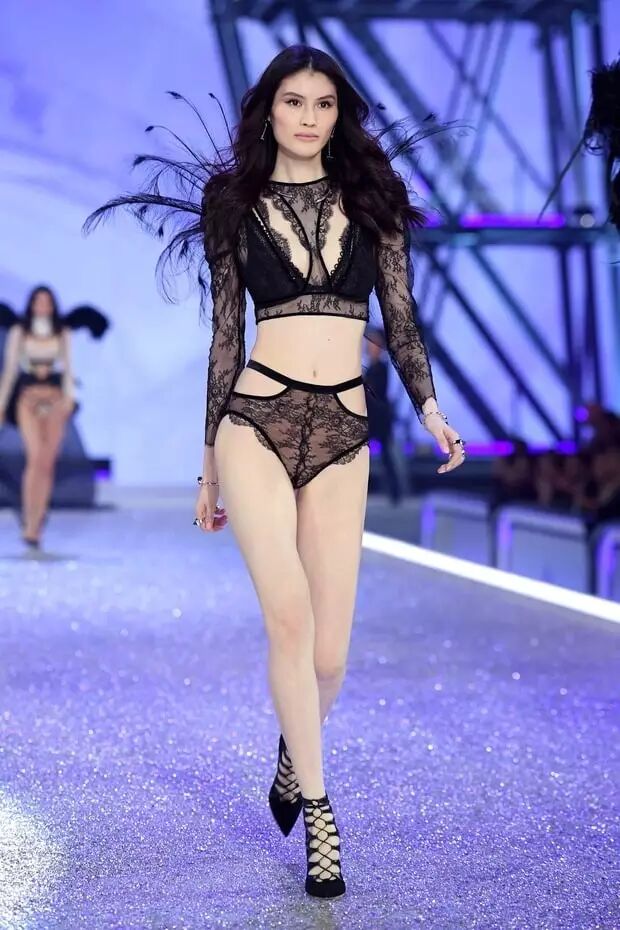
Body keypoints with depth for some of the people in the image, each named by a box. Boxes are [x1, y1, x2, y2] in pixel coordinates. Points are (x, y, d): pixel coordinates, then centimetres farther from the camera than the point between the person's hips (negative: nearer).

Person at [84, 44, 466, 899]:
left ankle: (293, 754, 34)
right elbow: (224, 339, 10)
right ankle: (317, 810, -4)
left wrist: (428, 407, -8)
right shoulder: (237, 208, 8)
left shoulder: (369, 199, 10)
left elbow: (400, 315, 8)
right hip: (257, 423, -1)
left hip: (342, 436, 1)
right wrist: (209, 463, 11)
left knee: (328, 650, 0)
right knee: (290, 617, -20)